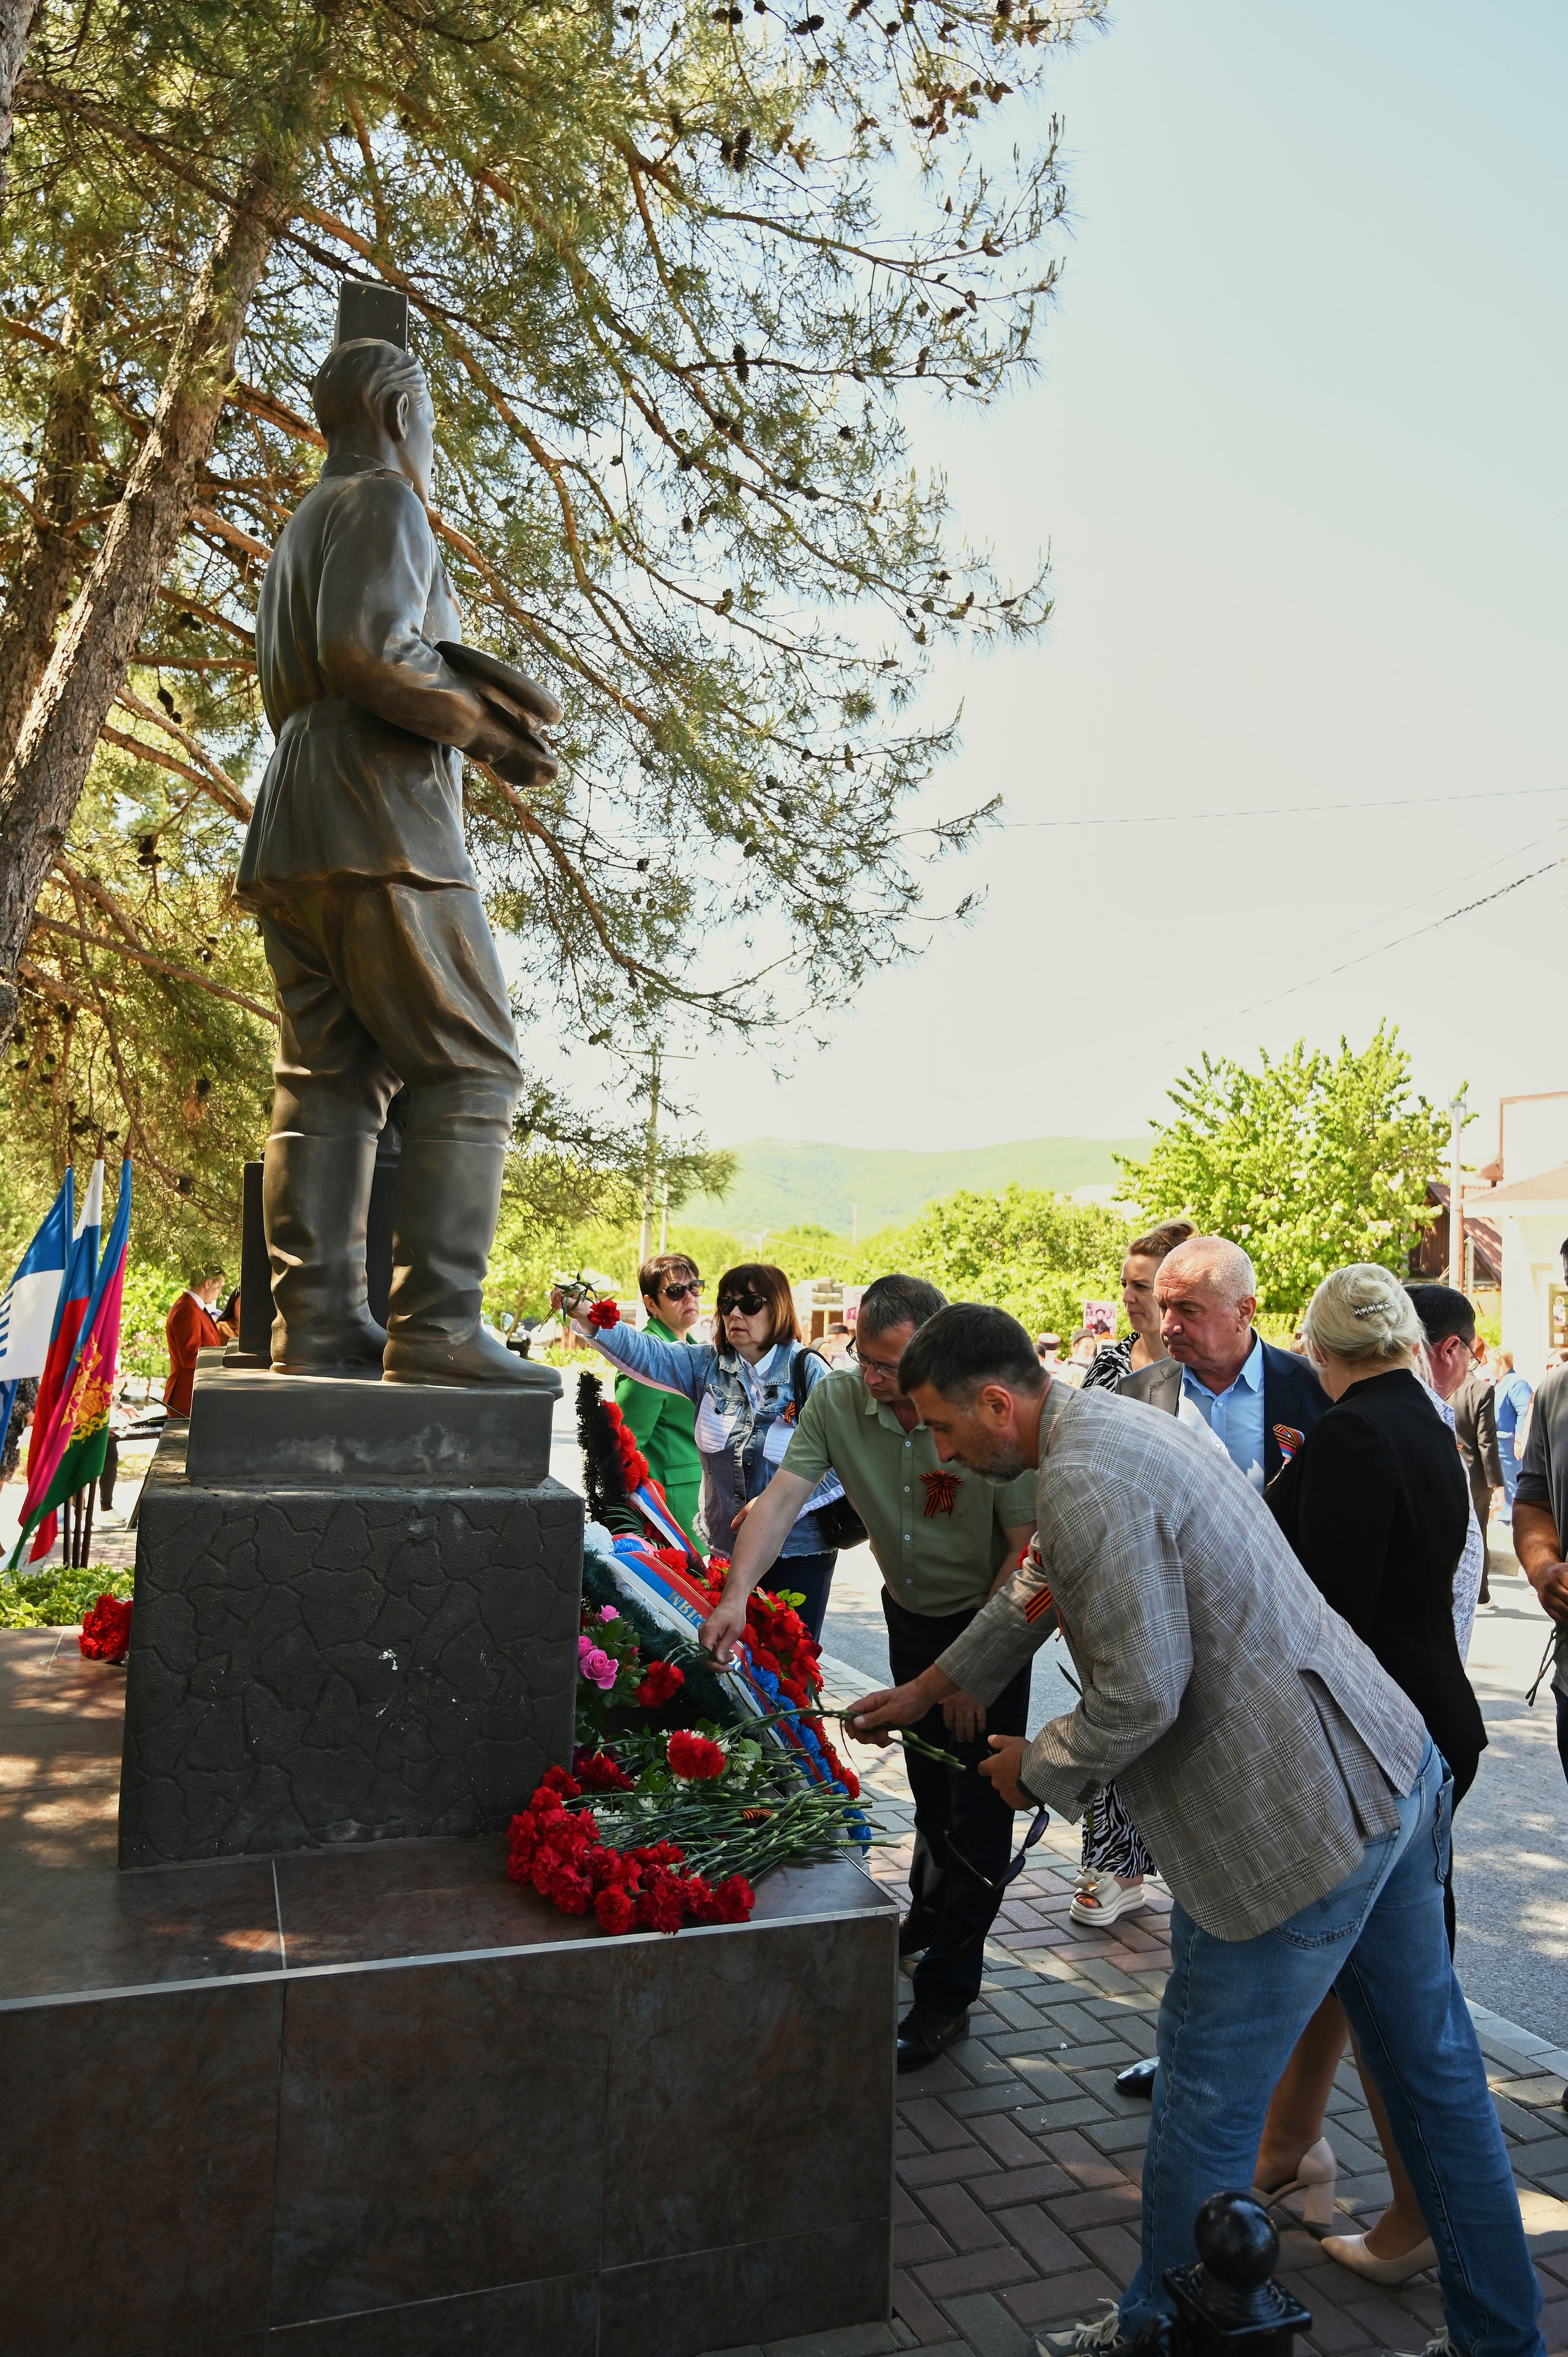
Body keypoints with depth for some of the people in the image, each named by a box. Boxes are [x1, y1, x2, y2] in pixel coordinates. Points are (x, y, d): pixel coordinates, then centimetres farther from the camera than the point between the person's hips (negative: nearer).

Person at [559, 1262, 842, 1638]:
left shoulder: (809, 1371, -11)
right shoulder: (708, 1365, 3)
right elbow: (645, 1353, -12)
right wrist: (591, 1321, -29)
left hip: (799, 1551, -4)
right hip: (728, 1547, 5)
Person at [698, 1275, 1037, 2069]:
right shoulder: (837, 1400, -18)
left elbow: (1025, 1548, -24)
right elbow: (782, 1497, -23)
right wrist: (737, 1595, -38)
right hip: (910, 1614, 5)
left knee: (978, 1806, -1)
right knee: (927, 1781, 22)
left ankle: (947, 1994, 13)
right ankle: (929, 1912, 48)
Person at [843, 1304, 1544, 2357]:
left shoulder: (1083, 1480, -21)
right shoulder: (1123, 1423, 11)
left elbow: (1142, 1693, -23)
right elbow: (1036, 1591, 25)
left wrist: (1038, 1768, -4)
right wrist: (923, 1692, 35)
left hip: (1305, 1821, -10)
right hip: (1393, 1767, 10)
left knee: (1208, 2104, 10)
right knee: (1434, 2073, 22)